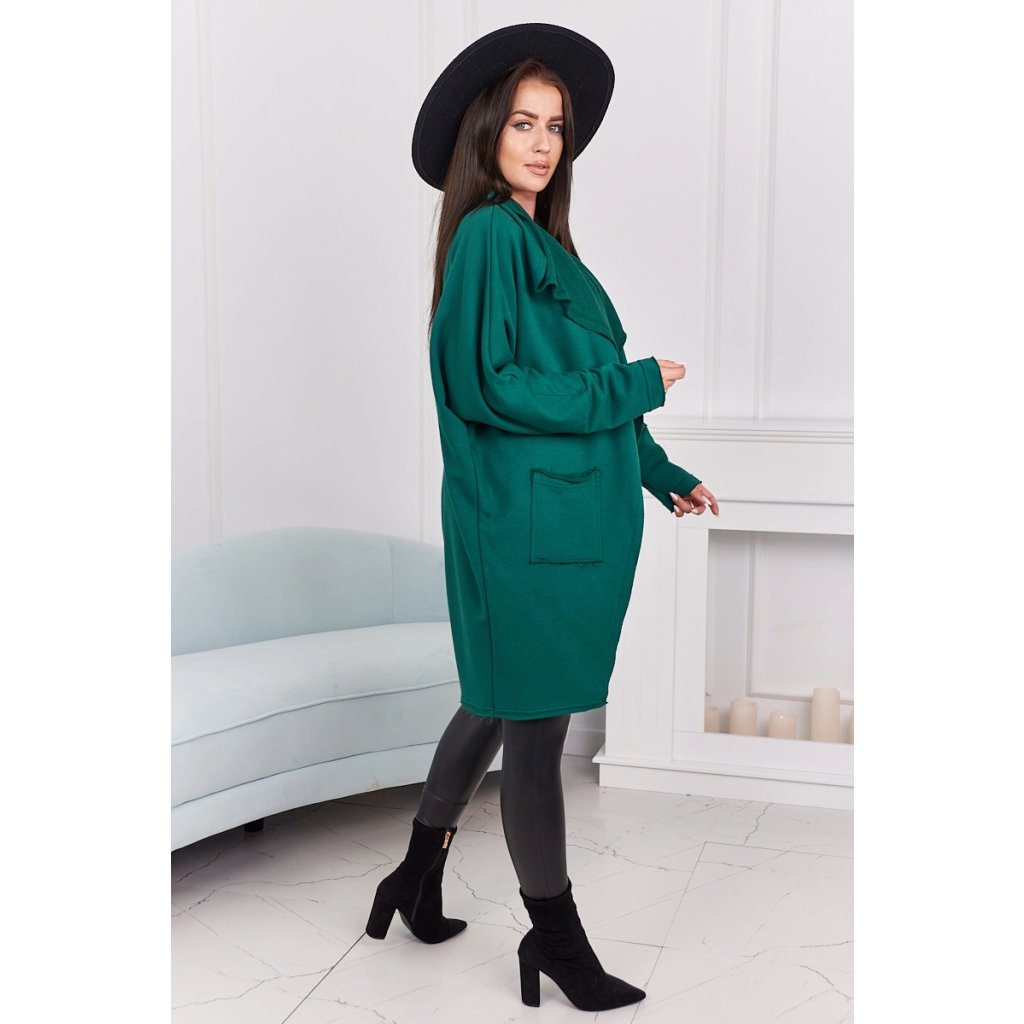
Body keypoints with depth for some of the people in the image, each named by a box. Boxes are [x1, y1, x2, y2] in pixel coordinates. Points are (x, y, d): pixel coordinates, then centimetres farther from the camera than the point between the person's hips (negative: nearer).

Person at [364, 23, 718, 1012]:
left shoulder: (541, 239, 14)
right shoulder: (490, 234, -12)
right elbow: (493, 385, -20)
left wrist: (662, 474, 14)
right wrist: (637, 386, -13)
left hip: (568, 510, 9)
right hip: (527, 514, -9)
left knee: (501, 701, 20)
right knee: (534, 720, 4)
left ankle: (419, 879, 38)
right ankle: (555, 939, 22)